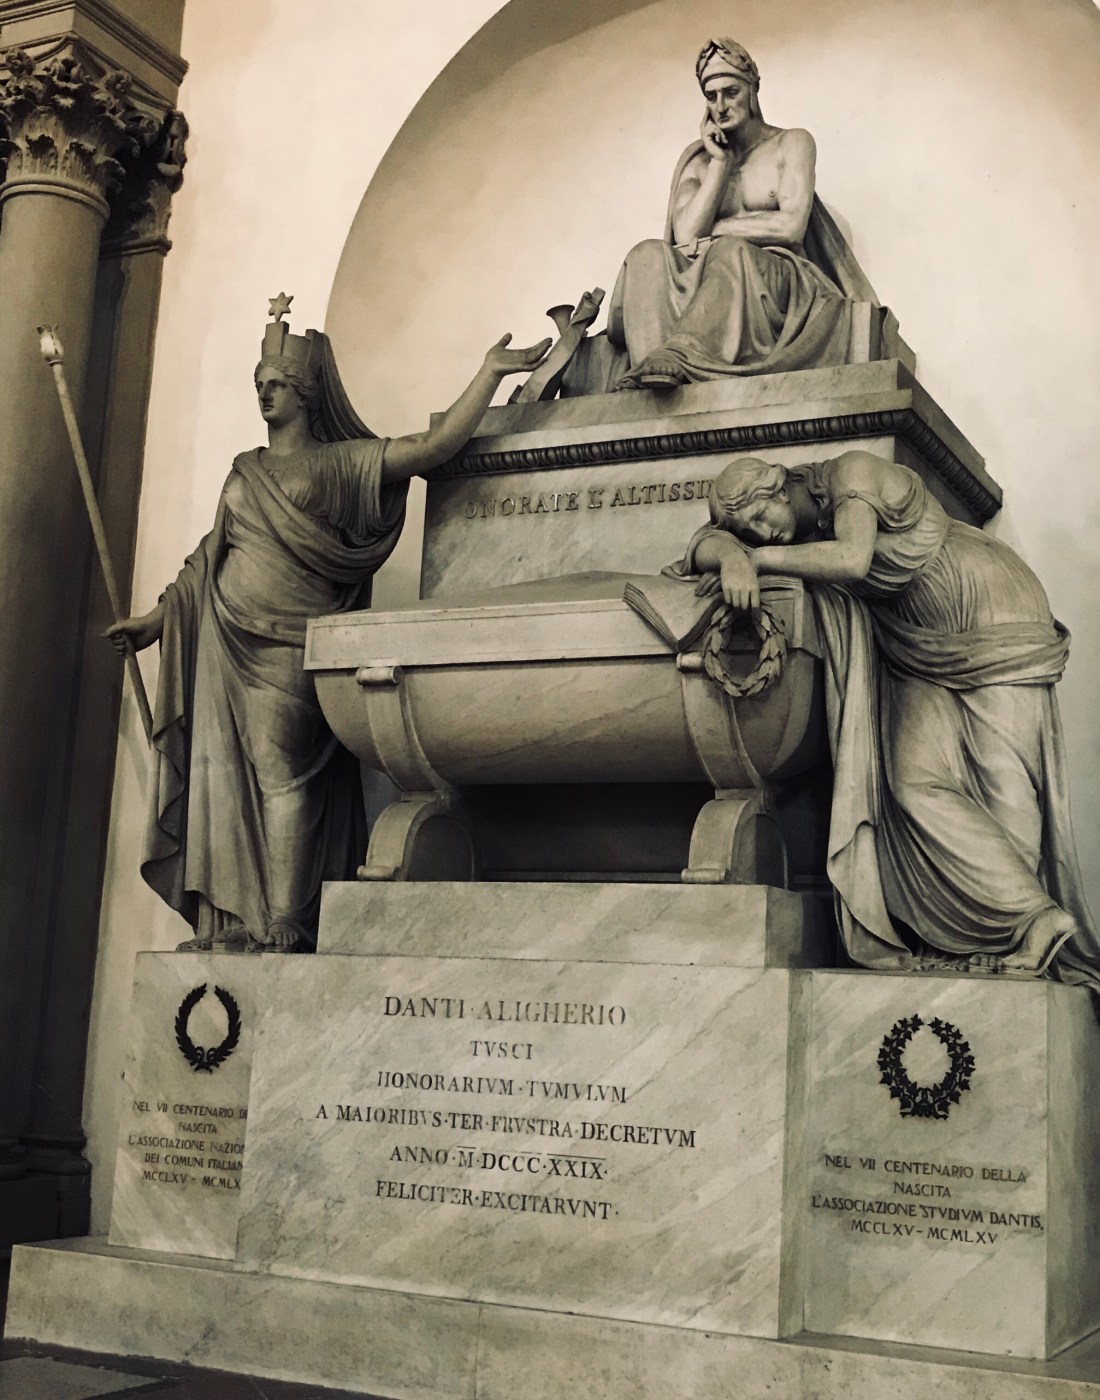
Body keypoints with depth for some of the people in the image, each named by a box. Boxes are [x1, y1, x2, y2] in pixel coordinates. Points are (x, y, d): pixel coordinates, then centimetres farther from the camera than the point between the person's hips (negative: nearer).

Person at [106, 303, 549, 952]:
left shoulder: (341, 462, 5)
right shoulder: (246, 471, 21)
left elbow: (435, 444, -5)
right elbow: (210, 556, 26)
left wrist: (490, 373, -10)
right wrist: (157, 618, 26)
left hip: (289, 648, -5)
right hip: (227, 647, 5)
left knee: (282, 775, -12)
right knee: (223, 774, 1)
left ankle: (284, 927, -12)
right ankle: (227, 922, 4)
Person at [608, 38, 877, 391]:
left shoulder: (791, 143, 10)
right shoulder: (698, 159, 19)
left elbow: (791, 227, -6)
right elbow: (685, 236, 0)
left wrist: (715, 228, 1)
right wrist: (720, 162, 3)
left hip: (777, 276, -3)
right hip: (705, 279, 3)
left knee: (731, 252, -36)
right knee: (649, 255, -27)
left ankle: (679, 354, -53)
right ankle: (651, 373, -49)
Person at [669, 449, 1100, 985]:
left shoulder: (852, 473, -17)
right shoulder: (794, 529, 3)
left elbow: (852, 559, -33)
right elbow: (707, 543, -7)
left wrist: (759, 557, -25)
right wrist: (732, 554, -30)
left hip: (997, 625, -7)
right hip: (925, 652, 7)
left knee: (1003, 794, -13)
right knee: (915, 784, -9)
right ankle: (1038, 920, -9)